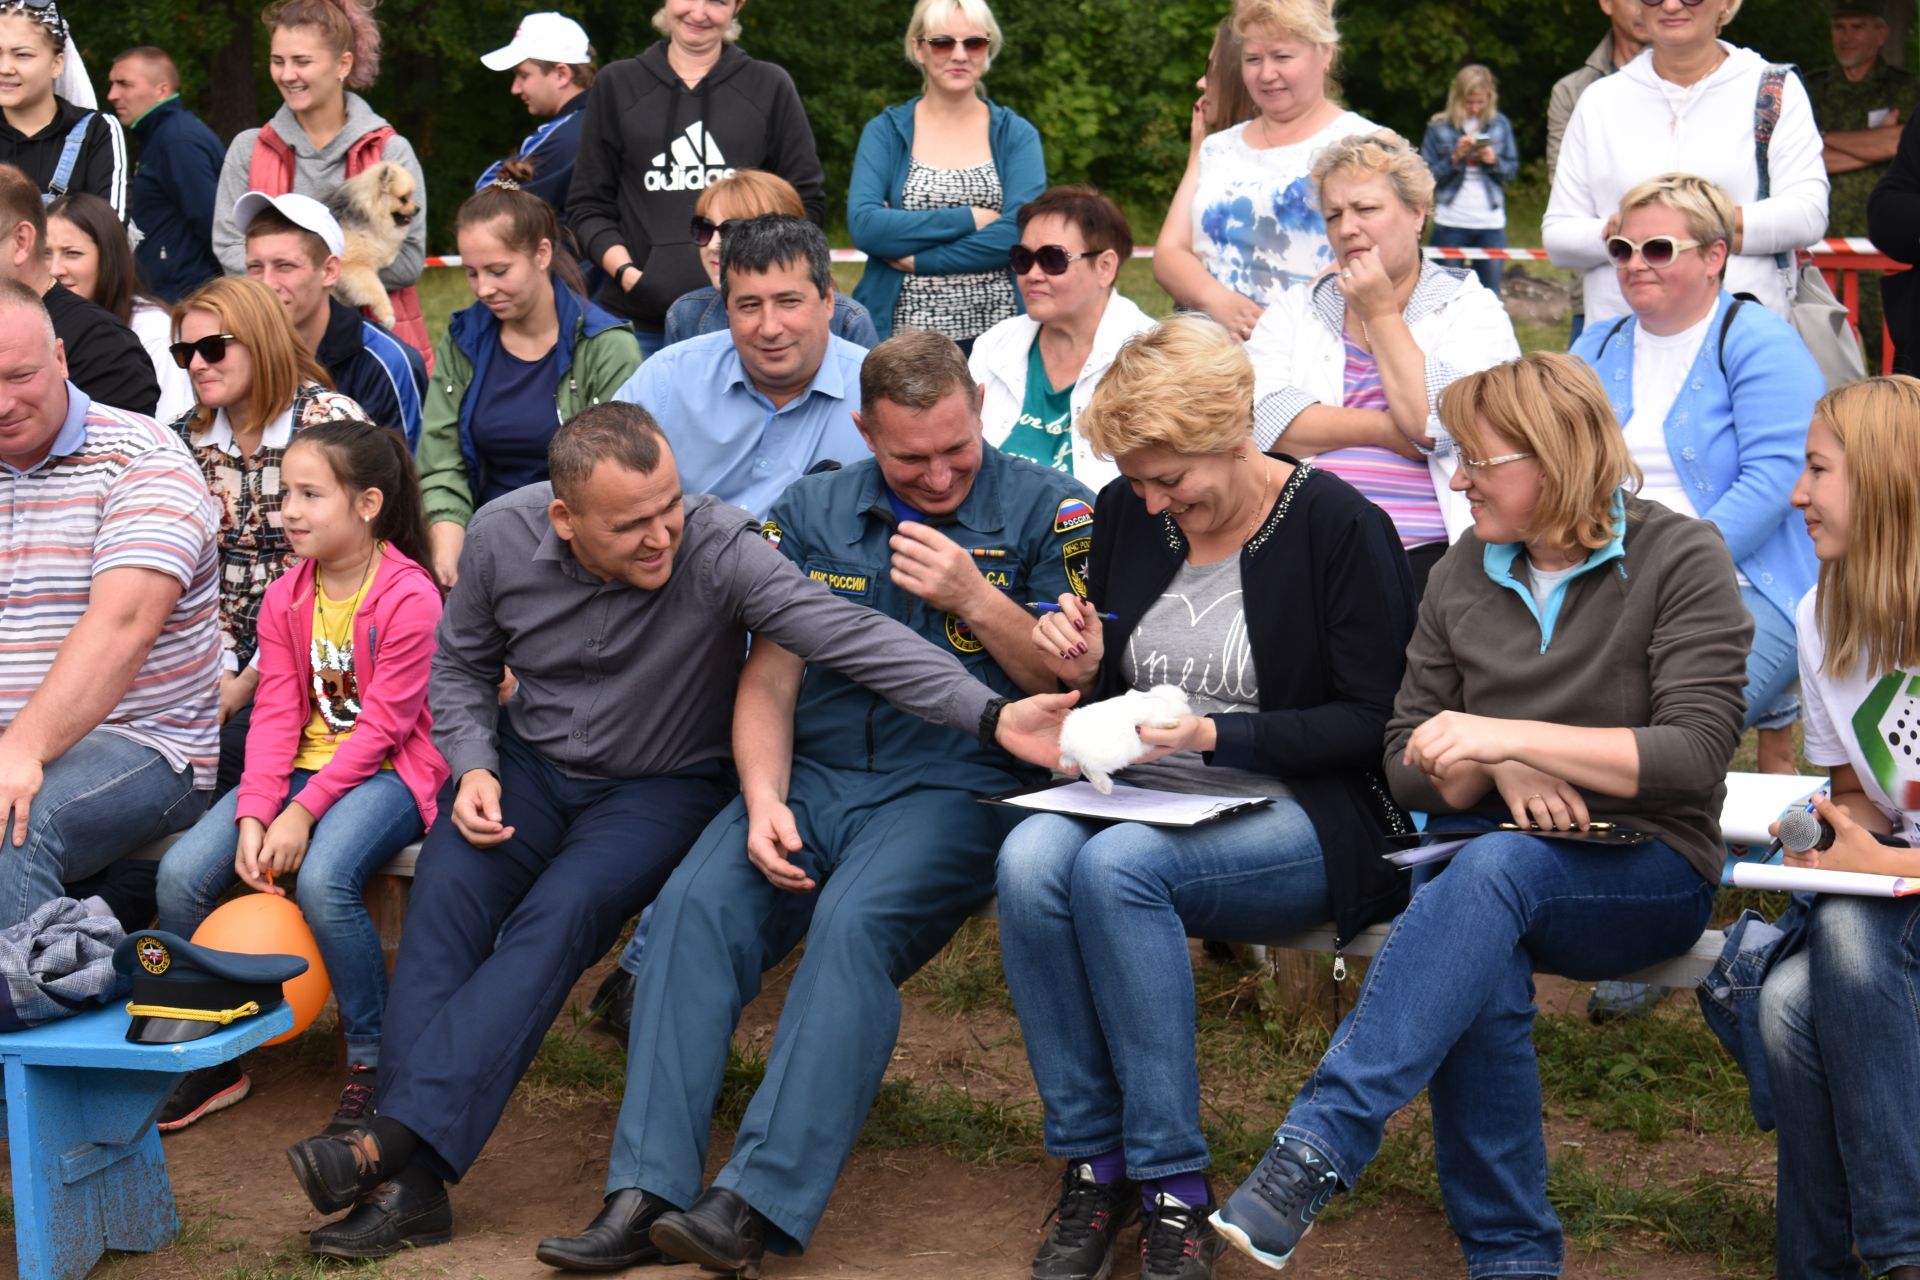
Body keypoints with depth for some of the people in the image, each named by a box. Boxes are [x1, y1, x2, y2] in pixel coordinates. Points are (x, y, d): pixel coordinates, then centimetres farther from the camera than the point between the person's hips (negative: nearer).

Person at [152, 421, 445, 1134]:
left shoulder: (409, 597, -14)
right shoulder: (285, 599, 8)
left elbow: (382, 726, -16)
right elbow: (276, 714, 1)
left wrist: (304, 812, -21)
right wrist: (254, 814, -14)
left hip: (391, 773, -7)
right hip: (307, 766, 7)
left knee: (322, 878, -35)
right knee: (181, 873, -13)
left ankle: (373, 1062, -15)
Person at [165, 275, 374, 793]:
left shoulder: (331, 421, -11)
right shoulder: (189, 435, 7)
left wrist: (249, 683, -13)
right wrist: (220, 672, -5)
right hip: (229, 656, 5)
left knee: (234, 747, -27)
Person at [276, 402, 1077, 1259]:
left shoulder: (718, 549, -24)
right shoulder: (502, 536, -12)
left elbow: (850, 635, -34)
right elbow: (462, 664, 6)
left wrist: (988, 715, -46)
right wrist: (473, 766, -12)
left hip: (665, 786, -3)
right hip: (530, 762, 3)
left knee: (562, 913, -29)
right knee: (447, 890, -25)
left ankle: (401, 1141, -33)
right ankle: (410, 1184, -29)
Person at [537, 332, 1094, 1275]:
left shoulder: (1044, 509, 4)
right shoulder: (811, 515, 13)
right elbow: (768, 682, 10)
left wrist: (975, 600, -12)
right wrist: (764, 801, -8)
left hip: (956, 786, -4)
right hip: (813, 778, 4)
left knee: (854, 924, -32)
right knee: (696, 902, -23)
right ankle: (645, 1195, -27)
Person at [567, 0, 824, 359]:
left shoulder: (770, 87, 11)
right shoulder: (617, 84, 12)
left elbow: (806, 202, 9)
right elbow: (587, 205, 11)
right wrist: (624, 270, -7)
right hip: (640, 322, 1)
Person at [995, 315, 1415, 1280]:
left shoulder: (1335, 524, -7)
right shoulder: (1126, 514, 9)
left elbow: (1371, 720, -8)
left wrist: (1217, 737, -18)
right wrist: (1081, 671, -4)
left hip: (1298, 819, -5)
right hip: (1144, 799, 5)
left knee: (1118, 865, -34)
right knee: (1030, 859, -28)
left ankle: (1171, 1186, -23)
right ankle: (1091, 1162, -17)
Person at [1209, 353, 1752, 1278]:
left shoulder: (1680, 560, -4)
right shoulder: (1461, 576, 10)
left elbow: (1697, 752, -15)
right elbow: (1408, 766, 11)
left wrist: (1510, 733, -23)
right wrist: (1491, 772, -12)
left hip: (1646, 872, -3)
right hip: (1491, 869, 3)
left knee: (1493, 868, -37)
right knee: (1480, 967, -35)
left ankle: (1317, 1149, -45)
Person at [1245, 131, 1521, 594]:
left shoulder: (1472, 309, 11)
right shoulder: (1293, 313, 19)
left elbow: (1439, 425, -7)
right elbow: (1263, 422, 1)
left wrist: (1382, 315, 0)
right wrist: (1385, 428, -6)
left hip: (1427, 553, -2)